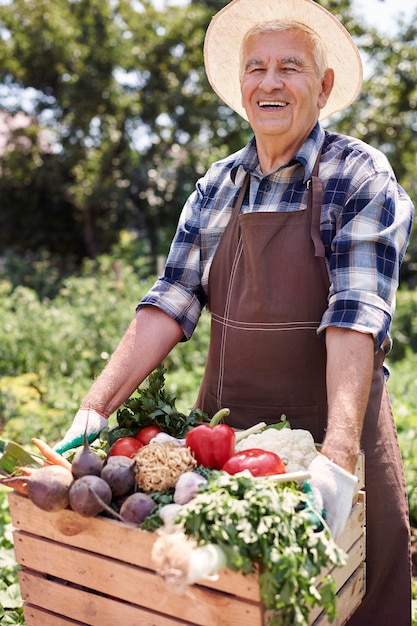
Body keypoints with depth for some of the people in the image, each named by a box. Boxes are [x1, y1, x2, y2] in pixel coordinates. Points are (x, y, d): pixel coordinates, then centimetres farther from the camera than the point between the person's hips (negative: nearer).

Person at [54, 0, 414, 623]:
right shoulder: (216, 187, 5)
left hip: (330, 429, -3)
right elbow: (169, 304, -1)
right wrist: (96, 408, -10)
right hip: (223, 430, 4)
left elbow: (355, 317, -19)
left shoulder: (360, 176, -8)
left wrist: (338, 453, -30)